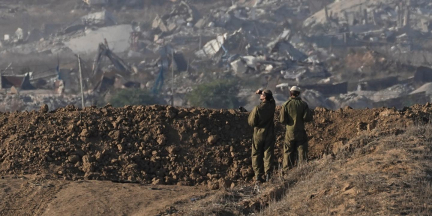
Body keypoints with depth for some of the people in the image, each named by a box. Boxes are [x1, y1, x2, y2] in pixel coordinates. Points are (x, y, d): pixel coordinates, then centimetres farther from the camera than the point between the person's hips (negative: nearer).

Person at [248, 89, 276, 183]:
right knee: (268, 155, 6)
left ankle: (258, 176, 5)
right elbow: (271, 98, 18)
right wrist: (261, 92, 10)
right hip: (269, 135, 3)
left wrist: (251, 114, 5)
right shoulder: (272, 106, -7)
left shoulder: (257, 109, -19)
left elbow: (251, 123, -12)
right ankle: (268, 174, -2)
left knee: (257, 155, 8)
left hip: (258, 135, -2)